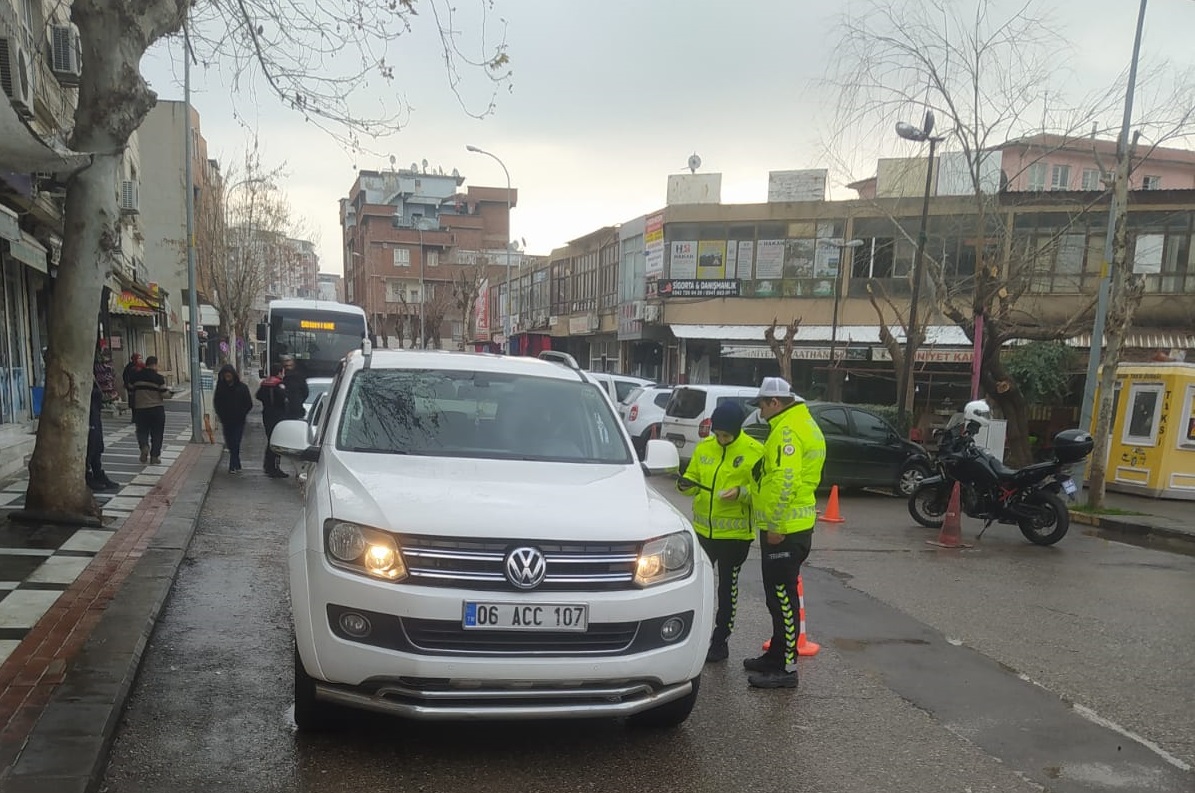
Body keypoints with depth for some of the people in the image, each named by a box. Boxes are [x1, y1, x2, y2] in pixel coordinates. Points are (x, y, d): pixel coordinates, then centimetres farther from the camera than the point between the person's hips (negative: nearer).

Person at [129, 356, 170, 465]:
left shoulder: (136, 377, 2)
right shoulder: (159, 378, -11)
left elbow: (133, 391, 13)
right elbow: (164, 394, -11)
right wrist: (167, 389, 9)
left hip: (140, 409, 3)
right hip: (157, 409, -3)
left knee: (142, 431, 15)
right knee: (157, 433, 7)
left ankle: (144, 445, -13)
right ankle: (154, 456, 9)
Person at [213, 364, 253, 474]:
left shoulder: (242, 388, -6)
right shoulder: (221, 388, 2)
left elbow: (249, 404, -2)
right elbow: (216, 403, 10)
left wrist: (241, 415, -9)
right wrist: (221, 415, -1)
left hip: (238, 421, -3)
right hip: (226, 421, 3)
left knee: (235, 444, -8)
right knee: (230, 444, 7)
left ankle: (233, 466, -4)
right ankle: (237, 465, 20)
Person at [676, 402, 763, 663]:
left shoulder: (754, 451, -11)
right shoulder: (703, 447, 3)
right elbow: (693, 478, 11)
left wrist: (741, 493, -26)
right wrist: (687, 485, -11)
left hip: (735, 533, -4)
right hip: (703, 529, 4)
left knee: (728, 586, 9)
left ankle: (720, 641, 21)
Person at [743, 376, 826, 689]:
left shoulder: (787, 430, -18)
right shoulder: (802, 422, 16)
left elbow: (784, 481, -26)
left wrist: (776, 526, -21)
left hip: (784, 528, -11)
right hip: (791, 524, 11)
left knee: (782, 596, -4)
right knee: (779, 595, 18)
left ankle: (785, 668, 4)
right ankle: (777, 655, 30)